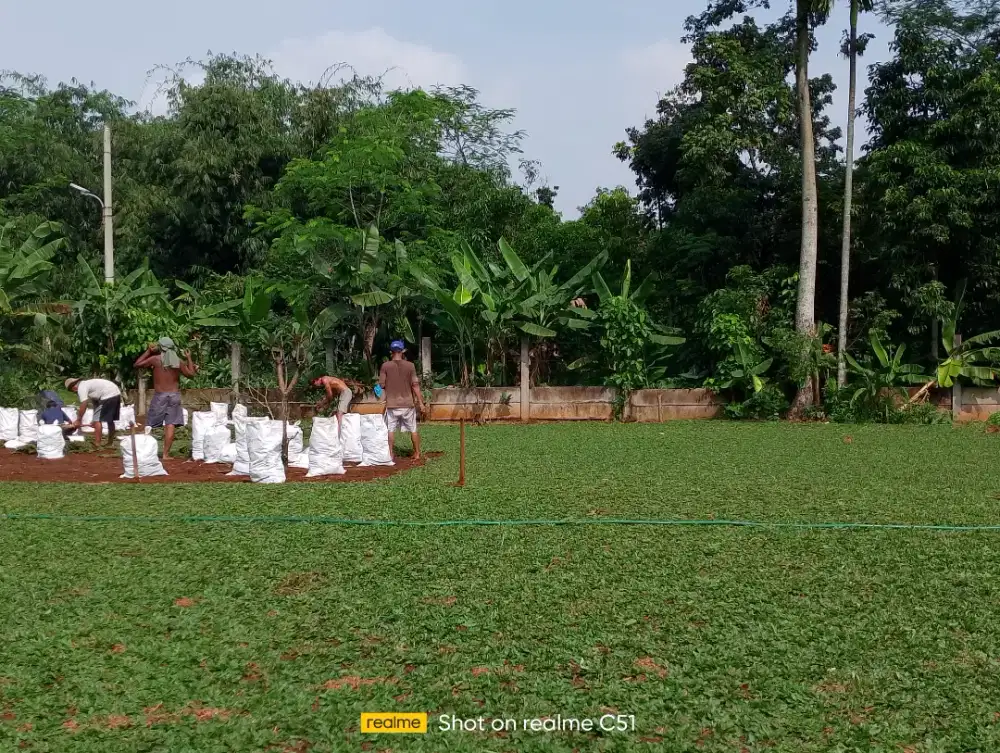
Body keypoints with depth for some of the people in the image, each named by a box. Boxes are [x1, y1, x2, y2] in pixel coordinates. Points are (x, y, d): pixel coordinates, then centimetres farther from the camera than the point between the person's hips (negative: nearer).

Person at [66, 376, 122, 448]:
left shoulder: (81, 387, -4)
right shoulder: (87, 384, 25)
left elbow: (83, 405, -10)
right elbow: (95, 403, 27)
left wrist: (78, 420, -3)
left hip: (108, 395, -10)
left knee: (97, 420, -5)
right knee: (110, 420, 20)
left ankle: (97, 445, -8)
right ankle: (110, 443, 29)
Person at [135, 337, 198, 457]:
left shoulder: (155, 359, -5)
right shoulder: (179, 361, 1)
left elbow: (137, 364, 5)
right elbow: (191, 374, 11)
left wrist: (148, 351, 11)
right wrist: (189, 358, 20)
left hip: (160, 395, -2)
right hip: (175, 395, 2)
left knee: (150, 425, 6)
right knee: (171, 424, 0)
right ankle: (166, 453, -3)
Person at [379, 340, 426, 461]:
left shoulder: (385, 366, -6)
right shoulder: (409, 366, -6)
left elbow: (382, 385, -3)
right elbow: (415, 385, -6)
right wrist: (420, 402, 0)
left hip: (392, 403, 0)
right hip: (408, 403, 0)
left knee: (391, 429, 9)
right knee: (413, 429, 11)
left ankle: (391, 454, 11)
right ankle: (417, 453, 17)